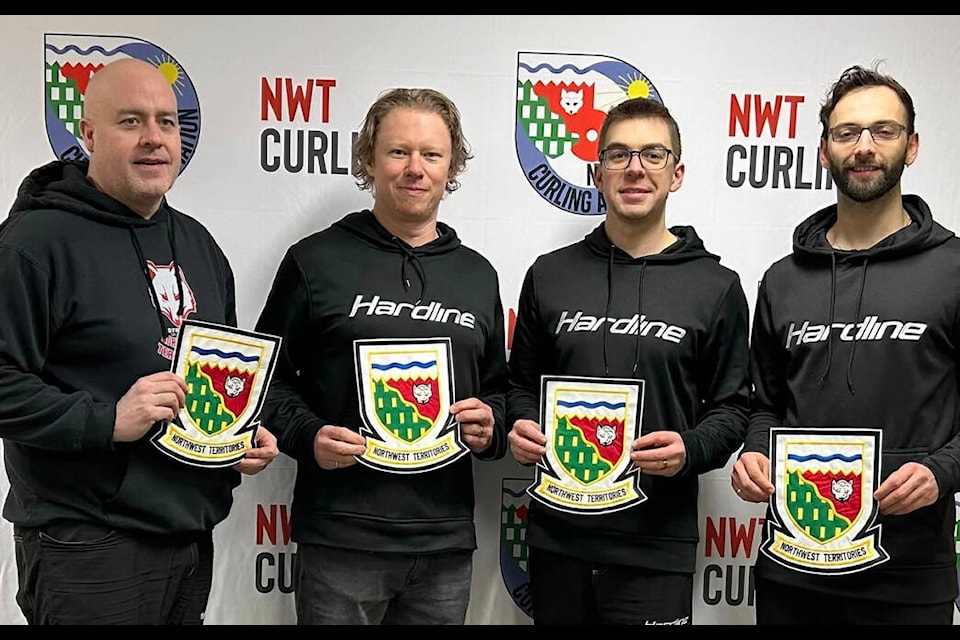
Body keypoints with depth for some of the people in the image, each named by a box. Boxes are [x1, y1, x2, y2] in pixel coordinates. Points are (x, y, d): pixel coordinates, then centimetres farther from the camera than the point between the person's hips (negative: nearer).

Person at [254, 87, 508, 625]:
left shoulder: (478, 275, 11)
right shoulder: (317, 260, 0)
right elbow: (268, 374, 3)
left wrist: (490, 426, -1)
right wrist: (307, 436, -13)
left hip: (447, 541, 4)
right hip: (340, 538, -3)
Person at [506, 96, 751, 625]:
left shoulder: (716, 286, 1)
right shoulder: (549, 274, 6)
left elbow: (731, 408, 3)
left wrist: (689, 450, -16)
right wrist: (521, 428, -6)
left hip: (656, 544, -2)